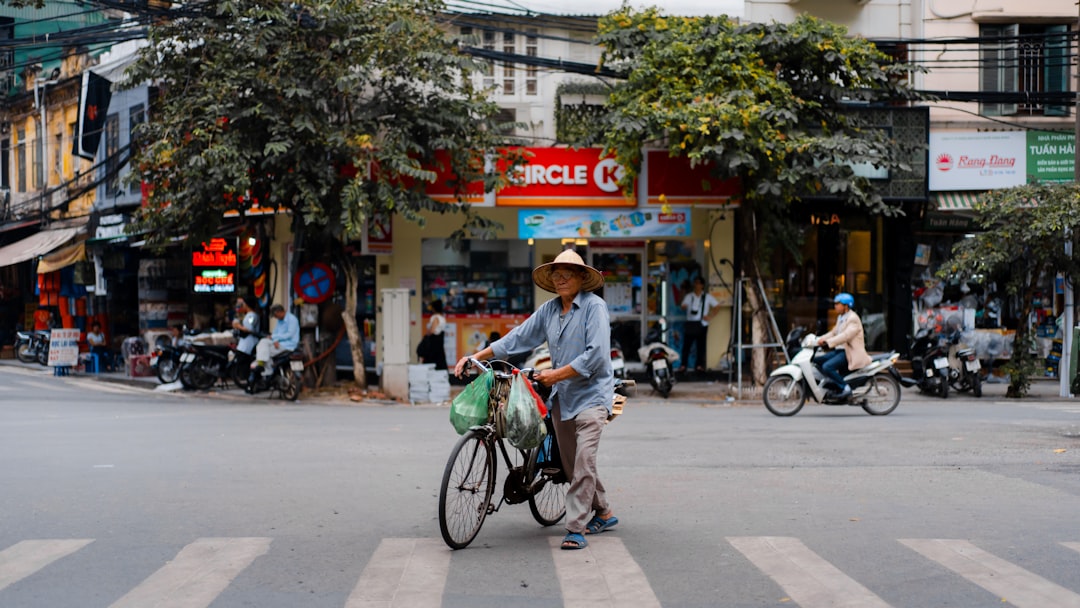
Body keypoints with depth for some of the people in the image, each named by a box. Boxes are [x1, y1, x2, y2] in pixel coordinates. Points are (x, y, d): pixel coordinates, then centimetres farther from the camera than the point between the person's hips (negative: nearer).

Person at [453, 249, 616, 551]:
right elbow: (517, 338, 11)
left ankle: (576, 528, -14)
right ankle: (603, 514, 30)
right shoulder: (549, 309, 9)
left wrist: (557, 374, -19)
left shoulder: (594, 307, -10)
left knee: (584, 458, -17)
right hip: (561, 396, 7)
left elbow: (595, 355, -18)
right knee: (571, 463, 12)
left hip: (591, 393, -7)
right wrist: (475, 357, 5)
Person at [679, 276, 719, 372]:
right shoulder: (689, 296, 9)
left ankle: (699, 365, 6)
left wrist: (710, 316, -1)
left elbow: (717, 306, 8)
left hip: (702, 324, 0)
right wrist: (684, 306, -25)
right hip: (690, 324, 0)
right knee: (686, 344, -4)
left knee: (701, 345, -1)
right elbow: (683, 306, -1)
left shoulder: (707, 297, 7)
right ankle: (683, 365, 0)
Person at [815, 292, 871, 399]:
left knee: (827, 367, -27)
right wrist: (819, 339, 2)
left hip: (851, 353, -10)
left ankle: (845, 388, -19)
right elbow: (834, 333, 18)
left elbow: (846, 336, -28)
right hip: (840, 350, 10)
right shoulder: (841, 318, 17)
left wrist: (827, 342, -36)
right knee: (816, 361, 4)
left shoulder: (853, 319, -15)